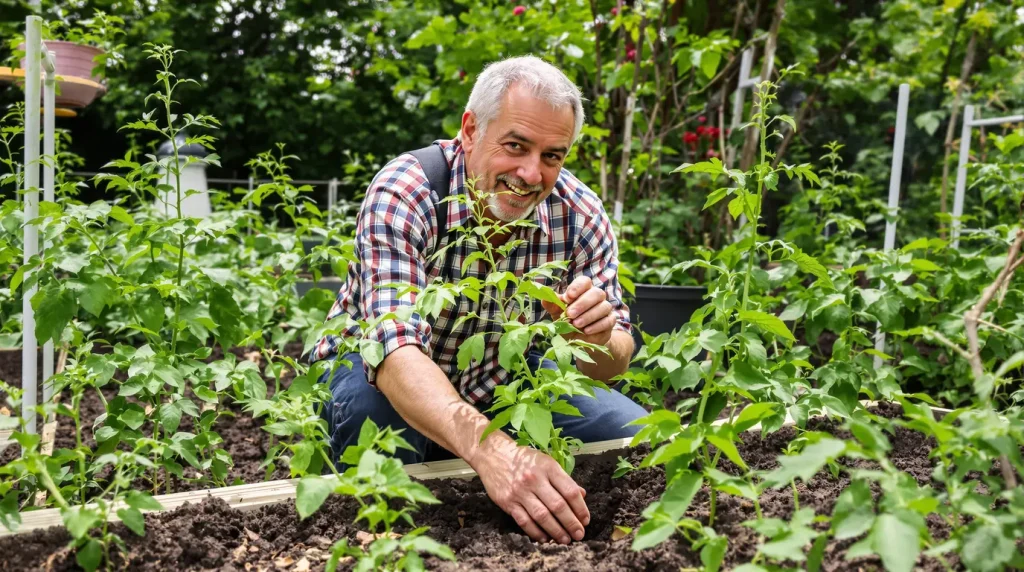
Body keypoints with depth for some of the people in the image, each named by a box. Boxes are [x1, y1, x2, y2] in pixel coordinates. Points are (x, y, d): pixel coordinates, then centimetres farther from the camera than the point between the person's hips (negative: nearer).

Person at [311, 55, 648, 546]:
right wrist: (491, 450, -61)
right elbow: (395, 349, -43)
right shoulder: (403, 194, -30)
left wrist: (597, 340, -39)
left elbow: (611, 366, -12)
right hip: (383, 375, -3)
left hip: (502, 378, 4)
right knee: (375, 413, -36)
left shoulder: (581, 215, -17)